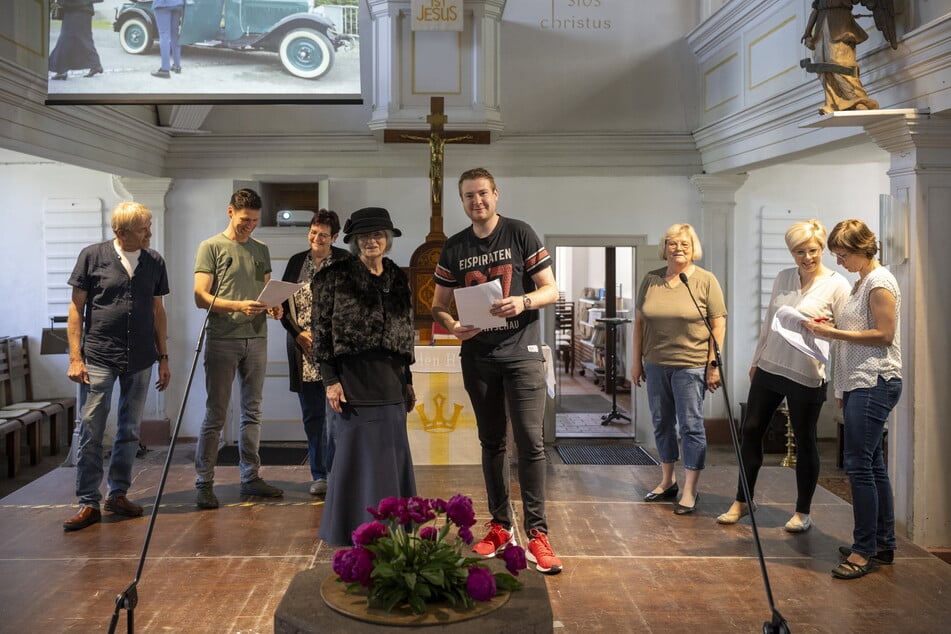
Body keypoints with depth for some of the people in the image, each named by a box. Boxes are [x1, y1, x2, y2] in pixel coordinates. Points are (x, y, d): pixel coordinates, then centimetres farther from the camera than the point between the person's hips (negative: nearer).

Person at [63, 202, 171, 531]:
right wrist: (75, 357, -7)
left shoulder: (154, 262, 5)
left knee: (130, 431, 10)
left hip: (140, 361, 3)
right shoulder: (92, 256, -3)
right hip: (98, 358, -3)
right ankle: (88, 503, 7)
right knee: (91, 432, -2)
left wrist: (163, 358, 10)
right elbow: (76, 308, -1)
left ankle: (118, 494, 23)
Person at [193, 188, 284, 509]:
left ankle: (250, 477, 19)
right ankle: (204, 483, 6)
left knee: (252, 412, 10)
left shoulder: (261, 250, 15)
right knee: (215, 415, -2)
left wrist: (273, 307, -4)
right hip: (222, 340, -5)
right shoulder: (211, 247, -1)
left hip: (256, 339, 5)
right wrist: (238, 306, -22)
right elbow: (201, 297, -7)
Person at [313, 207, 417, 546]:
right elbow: (321, 330, -4)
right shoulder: (336, 275, -3)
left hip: (391, 378, 5)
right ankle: (357, 530, 15)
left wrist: (407, 381, 15)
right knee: (357, 452, 1)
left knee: (393, 452, 9)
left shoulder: (398, 278, 12)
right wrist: (330, 379, -10)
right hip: (354, 376, -5)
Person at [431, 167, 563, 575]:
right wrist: (452, 326, -11)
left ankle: (537, 533, -1)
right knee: (491, 442, 11)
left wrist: (524, 301, -21)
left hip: (521, 351, -3)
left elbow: (551, 289, -1)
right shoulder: (454, 248, 8)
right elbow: (438, 306, 11)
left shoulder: (520, 234, -1)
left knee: (530, 441, -8)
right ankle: (500, 527, 22)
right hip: (478, 355, 4)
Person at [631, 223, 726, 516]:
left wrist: (714, 364, -9)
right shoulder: (650, 280, 6)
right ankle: (667, 481, 28)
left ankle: (690, 491, 7)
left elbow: (718, 325, -5)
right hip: (655, 365, 4)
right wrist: (637, 360, 9)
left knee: (691, 426, -1)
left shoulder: (706, 280, -4)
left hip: (691, 366, -4)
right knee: (661, 423, 13)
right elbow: (639, 322, 10)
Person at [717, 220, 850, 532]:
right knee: (751, 431, 8)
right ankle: (741, 502, 23)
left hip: (807, 375, -5)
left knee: (805, 442, 6)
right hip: (770, 366, 5)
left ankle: (803, 512, 22)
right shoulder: (783, 278, 8)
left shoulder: (837, 284, -8)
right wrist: (756, 359, 18)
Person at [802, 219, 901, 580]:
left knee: (859, 465, -10)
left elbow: (884, 335, -17)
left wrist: (833, 333, -16)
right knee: (873, 465, 12)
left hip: (875, 384, -10)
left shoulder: (880, 283, -10)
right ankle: (884, 545, 20)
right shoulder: (863, 282, 19)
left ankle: (864, 551, -4)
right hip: (860, 384, 10)